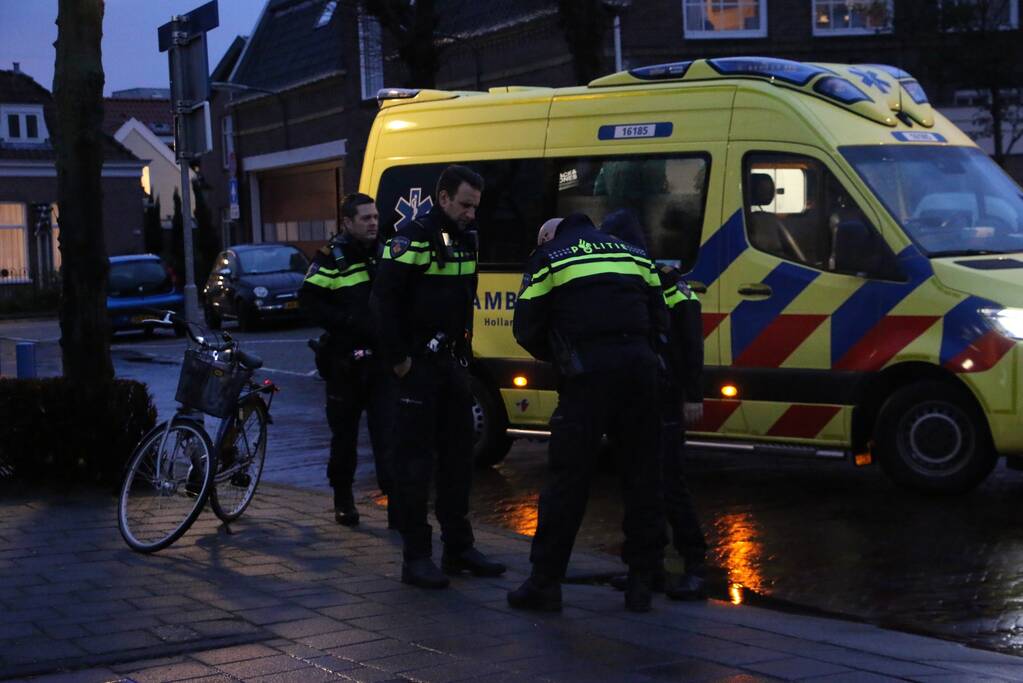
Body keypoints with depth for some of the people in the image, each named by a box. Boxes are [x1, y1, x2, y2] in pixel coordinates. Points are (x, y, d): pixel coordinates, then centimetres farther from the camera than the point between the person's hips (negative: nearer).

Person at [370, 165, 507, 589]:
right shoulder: (414, 237, -15)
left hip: (452, 362, 8)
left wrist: (464, 349, 13)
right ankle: (416, 557, 0)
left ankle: (458, 547, 21)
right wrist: (397, 359, -18)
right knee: (415, 458, -4)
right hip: (418, 363, -8)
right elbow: (384, 299, -19)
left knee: (458, 454, 12)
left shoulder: (465, 238, 11)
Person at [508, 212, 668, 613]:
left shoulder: (547, 260, 11)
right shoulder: (632, 253, 23)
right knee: (643, 474, 12)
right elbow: (659, 320, 17)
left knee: (569, 477, 0)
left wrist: (558, 357, 23)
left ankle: (545, 581, 2)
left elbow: (526, 330, 6)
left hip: (588, 373, -4)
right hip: (639, 365, 4)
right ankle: (641, 580, 16)